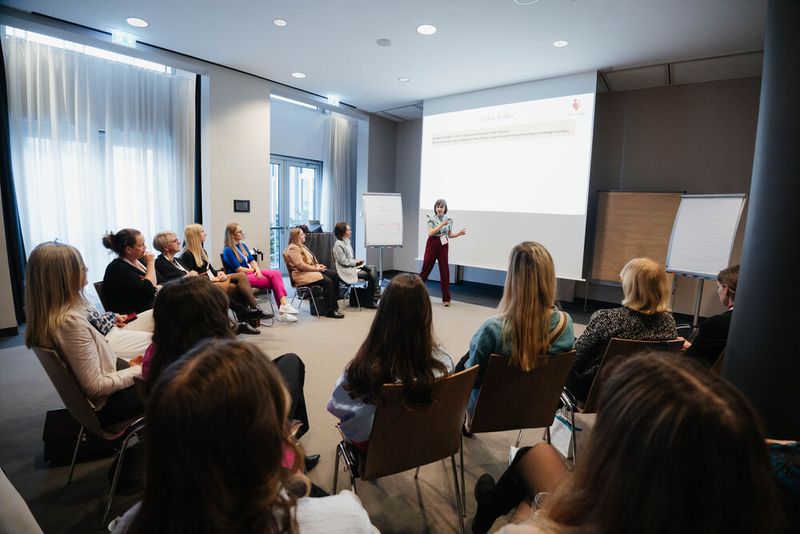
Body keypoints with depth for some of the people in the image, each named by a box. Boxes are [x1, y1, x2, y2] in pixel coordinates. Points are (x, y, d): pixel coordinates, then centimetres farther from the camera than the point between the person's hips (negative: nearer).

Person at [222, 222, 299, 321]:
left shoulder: (243, 245, 15)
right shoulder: (228, 250, -9)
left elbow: (252, 261, 11)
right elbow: (239, 269, -12)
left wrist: (257, 270, -10)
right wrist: (253, 270, 1)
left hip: (251, 272, 7)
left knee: (276, 273, -20)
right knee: (274, 281, -21)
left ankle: (283, 304, -29)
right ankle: (283, 307, -15)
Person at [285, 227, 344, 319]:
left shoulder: (301, 246, 19)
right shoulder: (293, 248, -13)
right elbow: (300, 265, -22)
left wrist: (318, 265, 3)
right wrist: (316, 269, -16)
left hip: (312, 269, 11)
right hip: (302, 274, -10)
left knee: (334, 276, -6)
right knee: (327, 282, -26)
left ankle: (335, 305, -6)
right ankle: (330, 311, -19)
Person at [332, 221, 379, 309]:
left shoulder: (346, 242, 15)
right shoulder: (338, 245, -12)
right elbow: (343, 261, -17)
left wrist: (357, 262, 2)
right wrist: (356, 262, -11)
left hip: (353, 267, 9)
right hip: (347, 271, -9)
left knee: (372, 268, -9)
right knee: (371, 275, -16)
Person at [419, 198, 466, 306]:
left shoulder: (449, 220, 6)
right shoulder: (431, 219, -3)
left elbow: (450, 235, 12)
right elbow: (430, 233, -16)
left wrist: (459, 233, -5)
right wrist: (442, 224, -22)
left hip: (443, 246, 2)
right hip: (432, 245, -2)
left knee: (445, 271, 0)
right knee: (426, 268, 5)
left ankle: (446, 298, 6)